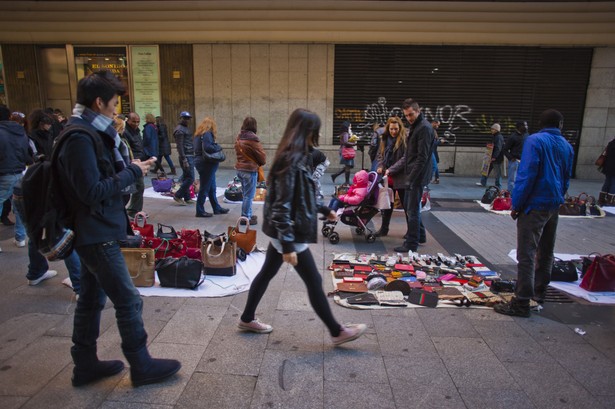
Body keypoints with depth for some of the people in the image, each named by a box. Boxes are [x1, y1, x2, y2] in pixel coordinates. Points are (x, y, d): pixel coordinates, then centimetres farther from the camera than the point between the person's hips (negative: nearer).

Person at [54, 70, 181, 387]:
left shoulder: (86, 133, 12)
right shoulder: (80, 138, -20)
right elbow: (93, 192, -23)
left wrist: (130, 167, 3)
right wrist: (133, 172, -15)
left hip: (93, 233, 10)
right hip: (97, 235, -10)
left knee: (91, 299, 17)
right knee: (128, 301, 0)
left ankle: (85, 365, 31)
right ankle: (141, 367, 14)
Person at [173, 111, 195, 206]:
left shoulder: (185, 128, 18)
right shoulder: (179, 130, -12)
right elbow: (180, 146, -18)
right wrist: (184, 160, -23)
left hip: (190, 156, 10)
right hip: (186, 157, -10)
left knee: (186, 178, 12)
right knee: (190, 178, -10)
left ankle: (187, 198, 17)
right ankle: (178, 196, -2)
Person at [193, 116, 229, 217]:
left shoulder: (198, 134, 15)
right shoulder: (207, 134, -14)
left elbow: (198, 148, 16)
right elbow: (207, 147, -27)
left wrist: (216, 147, 10)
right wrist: (218, 148, -11)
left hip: (200, 161, 10)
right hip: (206, 163, -10)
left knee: (212, 188, 16)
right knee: (204, 188, -1)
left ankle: (217, 208, 26)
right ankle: (200, 211, 6)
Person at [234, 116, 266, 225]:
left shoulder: (239, 138, 7)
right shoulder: (253, 138, -17)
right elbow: (261, 154, -11)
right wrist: (262, 163, 8)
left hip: (240, 168, 8)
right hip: (250, 170, -8)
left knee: (246, 194, 17)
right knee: (249, 195, -1)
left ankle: (248, 214, 26)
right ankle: (246, 217, 4)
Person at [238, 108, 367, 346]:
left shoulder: (295, 157, 8)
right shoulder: (291, 161, -23)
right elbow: (282, 206, -25)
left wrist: (323, 210, 25)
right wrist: (288, 246, -25)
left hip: (282, 231, 10)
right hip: (289, 233, -10)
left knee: (267, 273, 20)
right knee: (314, 282, 3)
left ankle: (247, 319, 37)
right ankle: (337, 332, 20)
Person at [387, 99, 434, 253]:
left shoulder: (424, 128, -15)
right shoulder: (414, 127, 16)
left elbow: (422, 158, -20)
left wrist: (411, 178, -20)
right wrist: (391, 169, 12)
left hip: (417, 176, -10)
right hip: (412, 175, 10)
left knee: (412, 210, -4)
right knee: (408, 206, 20)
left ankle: (411, 244, 5)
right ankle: (418, 234, 36)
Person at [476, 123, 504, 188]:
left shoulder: (499, 137, -17)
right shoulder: (494, 136, 13)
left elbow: (498, 148, -24)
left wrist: (494, 157, -27)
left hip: (497, 158, -10)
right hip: (492, 157, 10)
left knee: (497, 172, -1)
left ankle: (498, 185, 8)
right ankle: (483, 182, 24)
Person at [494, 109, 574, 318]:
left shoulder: (534, 141, -11)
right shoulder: (567, 146, 10)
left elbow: (527, 175, -18)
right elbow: (566, 179, 16)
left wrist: (516, 204, -11)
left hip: (534, 205, -8)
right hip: (554, 206, 8)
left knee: (526, 254, -6)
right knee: (546, 252, 18)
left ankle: (522, 302, -4)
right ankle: (539, 292, 32)